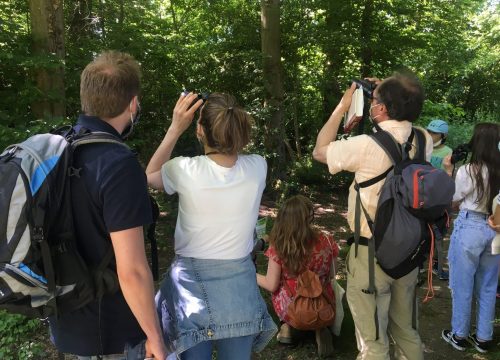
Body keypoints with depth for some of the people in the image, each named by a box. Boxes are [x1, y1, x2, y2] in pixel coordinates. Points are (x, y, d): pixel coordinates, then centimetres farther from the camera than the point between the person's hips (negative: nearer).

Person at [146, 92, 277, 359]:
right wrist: (228, 120, 4)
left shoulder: (185, 170, -18)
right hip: (239, 284, 2)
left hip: (193, 282, -2)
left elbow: (150, 176, 6)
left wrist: (176, 128, -1)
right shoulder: (257, 168, -11)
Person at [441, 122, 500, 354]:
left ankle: (459, 335, 24)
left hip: (469, 228, -5)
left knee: (462, 286, 11)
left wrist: (448, 171, 4)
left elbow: (453, 201, 0)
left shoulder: (467, 171, -15)